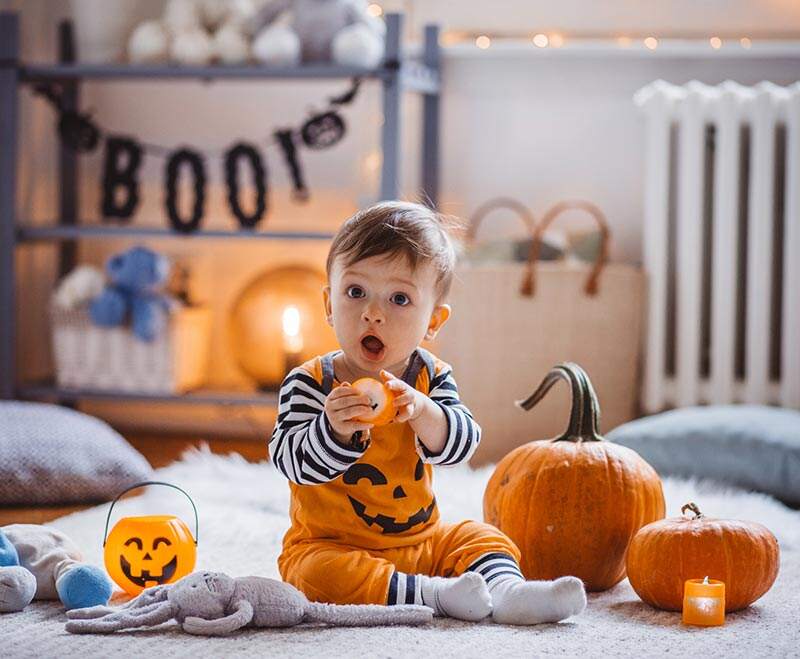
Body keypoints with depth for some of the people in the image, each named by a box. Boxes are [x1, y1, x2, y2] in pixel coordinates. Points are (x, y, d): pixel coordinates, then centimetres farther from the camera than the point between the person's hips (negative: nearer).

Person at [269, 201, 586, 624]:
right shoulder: (310, 382, -11)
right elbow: (291, 460, -20)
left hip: (421, 541, 4)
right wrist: (335, 430, -40)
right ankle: (434, 594, -34)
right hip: (330, 546, -4)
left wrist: (422, 413, -36)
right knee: (318, 573, -32)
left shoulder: (430, 377, -2)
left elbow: (460, 444, -14)